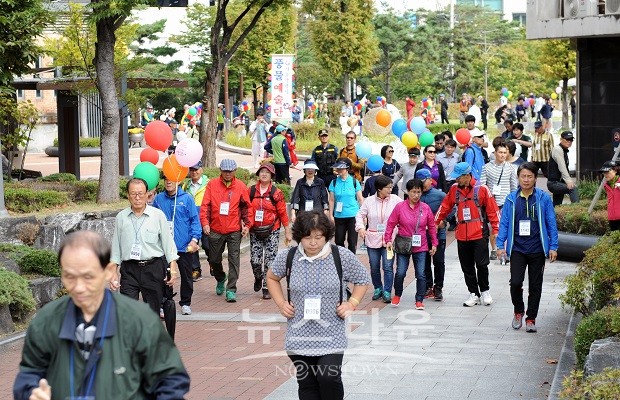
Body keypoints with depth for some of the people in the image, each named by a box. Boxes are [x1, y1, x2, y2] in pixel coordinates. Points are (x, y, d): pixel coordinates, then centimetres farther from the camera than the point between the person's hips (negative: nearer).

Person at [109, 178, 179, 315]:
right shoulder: (121, 217, 7)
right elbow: (116, 247, 11)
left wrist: (173, 268, -5)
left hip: (153, 269, -1)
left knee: (153, 311, 6)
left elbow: (168, 242, 3)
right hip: (129, 270, 1)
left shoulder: (158, 215, 2)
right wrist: (113, 272, 6)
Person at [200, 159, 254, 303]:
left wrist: (247, 224, -1)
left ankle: (231, 290, -4)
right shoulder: (212, 184, 0)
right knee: (214, 260, 13)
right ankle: (220, 279, 41)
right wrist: (205, 222, -12)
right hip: (215, 230, 1)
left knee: (234, 260, -7)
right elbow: (205, 205, -2)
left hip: (234, 230, -1)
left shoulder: (240, 186, 1)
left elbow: (247, 207, 7)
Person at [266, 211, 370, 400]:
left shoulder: (343, 257, -6)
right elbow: (272, 278, 18)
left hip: (331, 336, -2)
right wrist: (281, 303, 5)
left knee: (329, 378, -15)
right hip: (299, 335, 2)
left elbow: (363, 280, 11)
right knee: (307, 383, 6)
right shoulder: (287, 257, -2)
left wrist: (352, 303, -3)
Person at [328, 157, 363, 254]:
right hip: (339, 216, 2)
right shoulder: (334, 183, 2)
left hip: (353, 216, -2)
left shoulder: (354, 182, -1)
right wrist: (331, 215, 2)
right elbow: (332, 200, 5)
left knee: (352, 241, 0)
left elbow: (360, 199, 3)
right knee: (339, 240, 8)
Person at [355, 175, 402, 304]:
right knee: (374, 267, 11)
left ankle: (387, 292, 3)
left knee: (388, 267, -7)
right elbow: (360, 215, 6)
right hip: (372, 239, 2)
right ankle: (378, 289, 30)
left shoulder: (395, 200, -4)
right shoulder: (369, 201, -1)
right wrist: (360, 227, -10)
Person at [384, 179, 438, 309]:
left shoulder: (426, 208, 1)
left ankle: (419, 300, 11)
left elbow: (431, 227, 8)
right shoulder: (400, 207, -4)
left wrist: (434, 244, 9)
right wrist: (388, 240, -6)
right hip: (403, 245, -1)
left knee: (421, 274, 0)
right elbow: (391, 224, 0)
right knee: (400, 273, -2)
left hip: (420, 246, 1)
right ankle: (397, 295, 22)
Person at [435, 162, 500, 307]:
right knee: (467, 267, 7)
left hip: (479, 234, -4)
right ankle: (473, 293, 18)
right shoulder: (454, 189, 5)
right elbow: (445, 207, 14)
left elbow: (493, 210, -4)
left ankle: (485, 291, 18)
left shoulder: (481, 189, -7)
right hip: (462, 235, 4)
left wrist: (496, 230, -5)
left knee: (482, 264, -2)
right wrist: (435, 222, 13)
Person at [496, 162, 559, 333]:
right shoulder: (511, 199, 3)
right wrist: (500, 245, 0)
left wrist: (553, 247, -1)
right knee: (515, 282, -12)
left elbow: (551, 223, 3)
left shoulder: (544, 198, 0)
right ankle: (518, 311, 14)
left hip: (537, 249, 0)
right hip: (517, 248, 0)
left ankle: (531, 318, 20)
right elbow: (504, 223, 6)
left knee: (535, 286, 6)